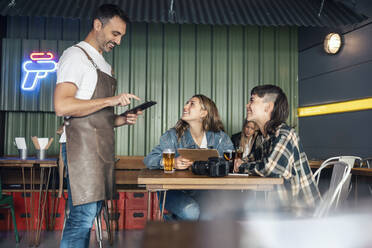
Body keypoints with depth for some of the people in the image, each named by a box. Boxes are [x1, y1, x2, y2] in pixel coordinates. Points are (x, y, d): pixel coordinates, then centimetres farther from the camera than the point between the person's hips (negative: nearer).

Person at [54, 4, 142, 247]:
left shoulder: (103, 64, 23)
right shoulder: (76, 55, -5)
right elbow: (62, 106, -18)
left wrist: (120, 120, 7)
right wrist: (111, 100, -18)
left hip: (101, 147, 9)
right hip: (82, 145, -9)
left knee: (90, 214, 9)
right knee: (82, 217, -11)